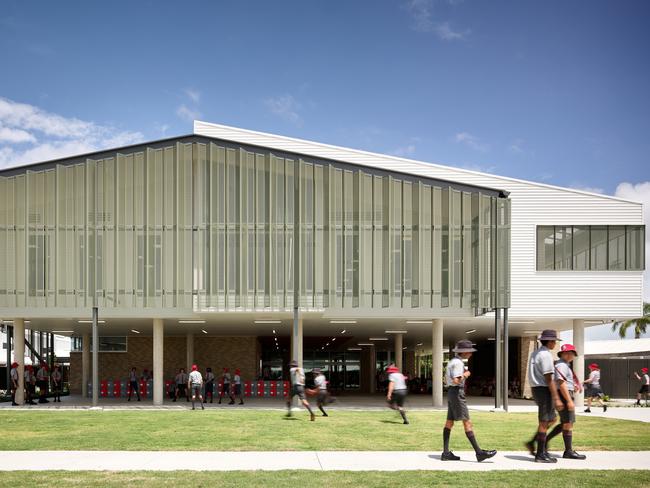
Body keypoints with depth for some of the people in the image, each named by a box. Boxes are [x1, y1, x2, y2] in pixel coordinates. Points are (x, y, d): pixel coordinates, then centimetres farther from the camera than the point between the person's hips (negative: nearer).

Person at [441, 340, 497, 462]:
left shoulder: (454, 361, 16)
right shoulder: (458, 363, -15)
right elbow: (456, 381, -24)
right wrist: (465, 375, -10)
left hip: (451, 392, 10)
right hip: (457, 393, -10)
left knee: (449, 422, 9)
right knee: (467, 423, -10)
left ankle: (445, 453, 10)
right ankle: (479, 453, -10)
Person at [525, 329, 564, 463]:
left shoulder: (535, 354, 15)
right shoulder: (546, 355, -16)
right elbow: (549, 379, -20)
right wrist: (557, 399, -19)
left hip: (536, 390, 9)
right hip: (544, 390, -9)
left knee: (551, 420, 17)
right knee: (544, 423, -4)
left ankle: (532, 443, 12)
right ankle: (541, 455, 0)